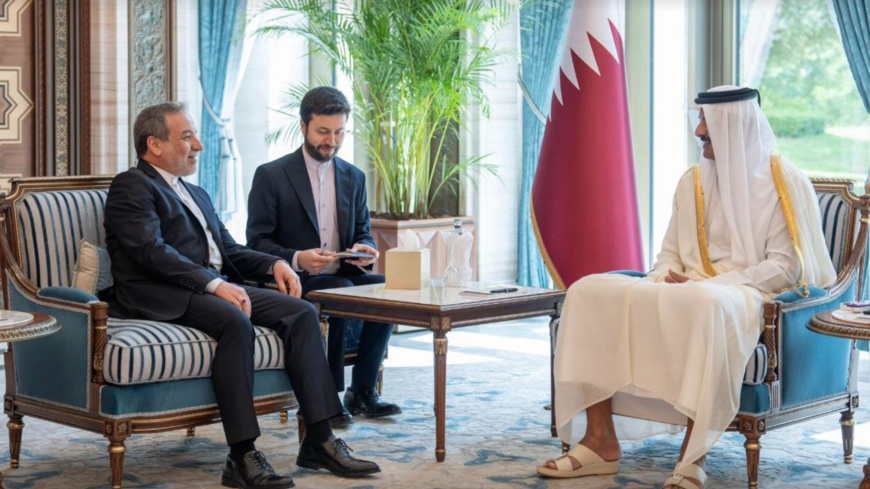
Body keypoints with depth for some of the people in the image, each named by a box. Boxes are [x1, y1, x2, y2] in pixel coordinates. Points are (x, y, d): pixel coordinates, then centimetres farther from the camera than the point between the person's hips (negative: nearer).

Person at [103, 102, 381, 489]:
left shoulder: (196, 195, 28)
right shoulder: (131, 187, -1)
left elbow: (229, 251, 27)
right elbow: (153, 252, -15)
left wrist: (273, 264, 6)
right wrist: (214, 284, -24)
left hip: (215, 288, 9)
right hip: (163, 298, -9)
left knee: (301, 312, -11)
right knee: (236, 321, -36)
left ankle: (319, 440, -13)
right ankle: (242, 457, -34)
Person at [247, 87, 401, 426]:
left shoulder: (354, 177, 14)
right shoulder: (271, 176, -2)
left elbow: (363, 231, 18)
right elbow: (257, 242, -6)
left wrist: (363, 248, -9)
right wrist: (297, 258, -25)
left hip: (343, 275, 5)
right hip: (294, 281, -5)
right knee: (342, 291, -34)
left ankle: (362, 390, -14)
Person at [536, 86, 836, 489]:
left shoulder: (785, 182, -2)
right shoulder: (693, 181, 16)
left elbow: (784, 267, -10)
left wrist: (706, 284, -18)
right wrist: (666, 278, -6)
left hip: (746, 295, -6)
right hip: (686, 290, 6)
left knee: (704, 303, -43)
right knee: (590, 291, -15)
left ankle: (694, 456, -37)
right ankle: (601, 441, -20)